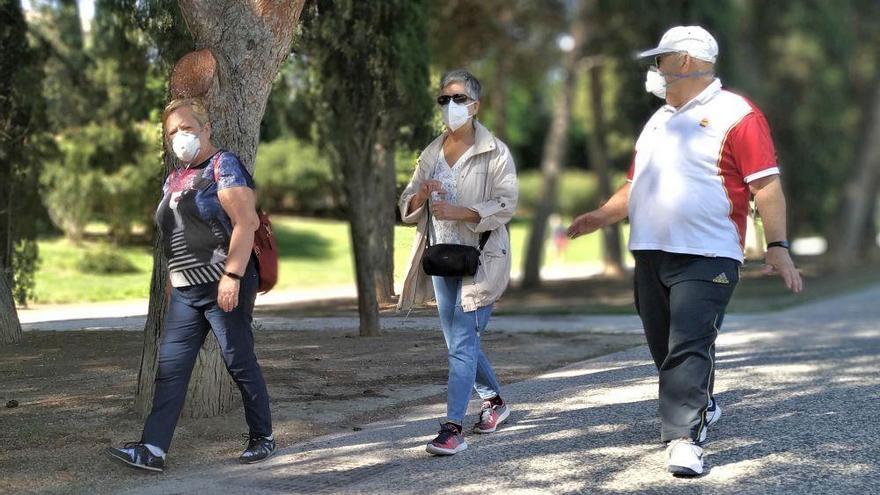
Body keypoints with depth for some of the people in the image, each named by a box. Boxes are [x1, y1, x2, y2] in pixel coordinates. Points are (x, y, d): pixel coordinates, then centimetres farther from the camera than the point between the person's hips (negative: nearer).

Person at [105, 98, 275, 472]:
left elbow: (245, 223, -16)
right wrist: (172, 281, 19)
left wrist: (232, 276, -22)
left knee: (240, 363, 1)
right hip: (185, 291, 8)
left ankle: (262, 436, 17)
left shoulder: (223, 166, -6)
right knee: (170, 369, -1)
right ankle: (152, 449, -5)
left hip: (224, 286, -8)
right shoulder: (174, 179, 18)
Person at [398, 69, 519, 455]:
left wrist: (458, 212, -24)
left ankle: (453, 429, -17)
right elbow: (406, 209, 13)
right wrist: (421, 196, -11)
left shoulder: (495, 152, -5)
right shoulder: (431, 154, 12)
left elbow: (507, 204, -14)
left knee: (462, 343, -14)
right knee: (460, 341, 14)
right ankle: (494, 399, 36)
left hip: (479, 259, -6)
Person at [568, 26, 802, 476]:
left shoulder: (736, 115, -4)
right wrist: (604, 215, 10)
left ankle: (684, 438, -15)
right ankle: (702, 408, 34)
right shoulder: (658, 121, 20)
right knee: (664, 348, 13)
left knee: (690, 348, -15)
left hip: (707, 257, -7)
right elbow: (636, 185, 26)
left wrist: (777, 245, -16)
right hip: (650, 254, 8)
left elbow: (766, 185, -9)